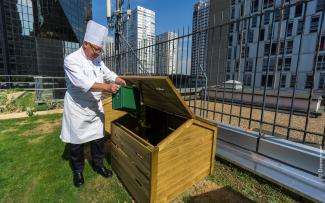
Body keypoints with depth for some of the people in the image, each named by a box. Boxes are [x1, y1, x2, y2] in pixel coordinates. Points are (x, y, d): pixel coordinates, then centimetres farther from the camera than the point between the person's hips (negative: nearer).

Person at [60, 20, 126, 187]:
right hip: (78, 109, -6)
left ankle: (98, 165, 36)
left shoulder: (97, 59, 6)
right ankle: (78, 171, 35)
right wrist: (107, 87, -33)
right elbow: (83, 83, -30)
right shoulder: (72, 59, -17)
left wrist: (124, 83, -9)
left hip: (95, 107, 6)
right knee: (77, 141, 11)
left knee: (98, 138, 15)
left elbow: (108, 74, 7)